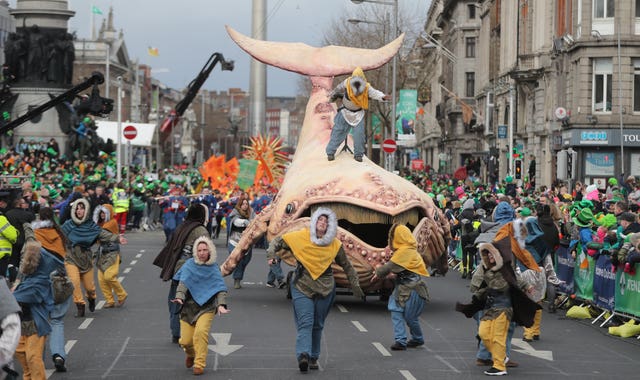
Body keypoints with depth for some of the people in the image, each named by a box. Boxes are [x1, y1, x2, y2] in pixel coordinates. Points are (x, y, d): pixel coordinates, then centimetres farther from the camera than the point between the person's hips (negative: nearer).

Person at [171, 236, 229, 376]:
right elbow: (183, 283, -8)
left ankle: (199, 364, -15)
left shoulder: (214, 269, 3)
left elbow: (220, 288, -3)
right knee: (185, 341, -4)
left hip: (206, 307, -1)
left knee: (201, 332, -26)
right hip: (189, 306, 1)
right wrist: (179, 297, -26)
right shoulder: (189, 265, 1)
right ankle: (191, 354, 32)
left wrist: (221, 304, -20)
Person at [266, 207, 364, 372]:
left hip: (325, 289, 3)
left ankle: (313, 357, 20)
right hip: (302, 287, -2)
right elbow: (279, 241, 6)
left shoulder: (335, 244, 3)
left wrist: (355, 285, 12)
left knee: (318, 325, 9)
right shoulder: (300, 237, -3)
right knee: (305, 323, -15)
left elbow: (347, 266, 13)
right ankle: (303, 355, -28)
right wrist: (271, 252, -15)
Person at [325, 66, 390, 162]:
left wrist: (382, 96, -63)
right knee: (338, 131, 0)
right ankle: (330, 152, 9)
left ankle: (358, 154, 9)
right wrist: (332, 95, 20)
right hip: (345, 111, 0)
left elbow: (374, 93, -41)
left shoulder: (366, 88, -23)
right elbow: (338, 89, 0)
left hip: (358, 114, 0)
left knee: (359, 133, -7)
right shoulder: (346, 83, -21)